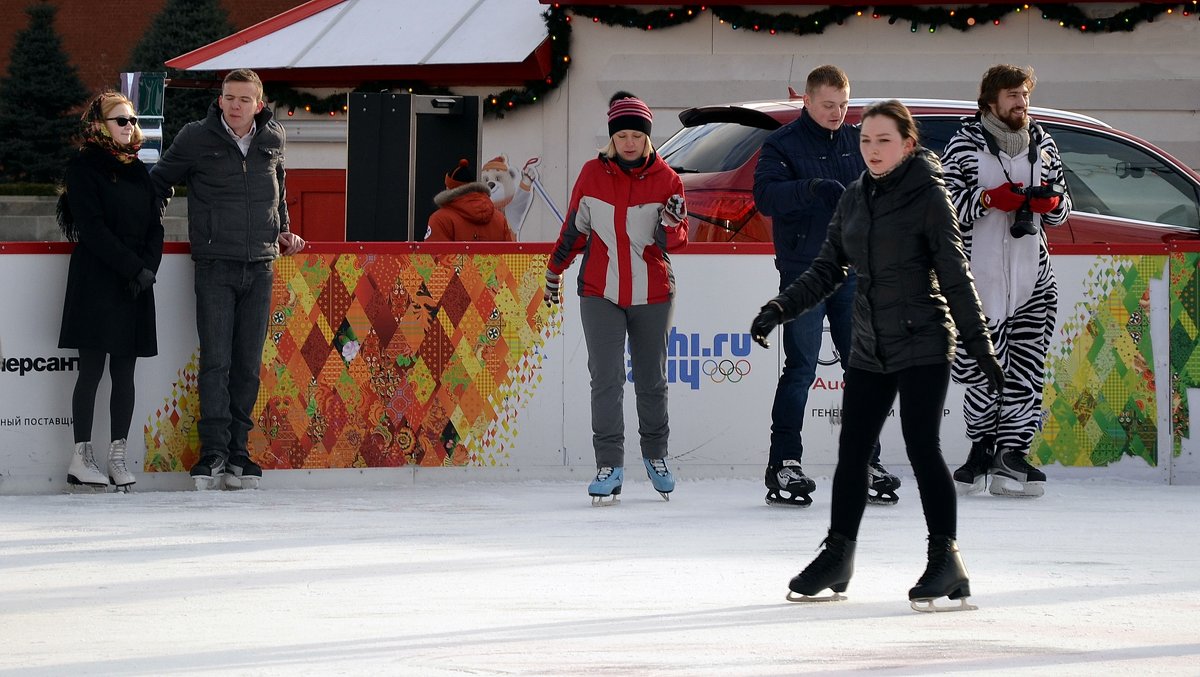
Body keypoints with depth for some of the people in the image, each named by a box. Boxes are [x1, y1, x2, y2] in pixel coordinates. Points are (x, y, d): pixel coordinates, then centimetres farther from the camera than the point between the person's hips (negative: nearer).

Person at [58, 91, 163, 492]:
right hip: (97, 282, -6)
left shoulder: (137, 170, 16)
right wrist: (133, 267, -15)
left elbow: (154, 226, 13)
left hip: (136, 283, 6)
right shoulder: (84, 168, -3)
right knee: (92, 369, -5)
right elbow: (93, 229, -11)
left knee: (125, 371, 4)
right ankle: (81, 457, -1)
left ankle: (118, 455, 5)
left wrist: (148, 268, -4)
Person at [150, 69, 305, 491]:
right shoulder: (196, 139, -3)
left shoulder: (272, 140, 7)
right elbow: (160, 182, 11)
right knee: (215, 361, -9)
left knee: (248, 364, 5)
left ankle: (238, 454, 9)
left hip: (260, 266, 3)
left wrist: (282, 232, 20)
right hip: (215, 266, -3)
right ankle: (213, 451, -8)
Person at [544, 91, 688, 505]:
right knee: (606, 378, -8)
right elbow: (575, 227, 12)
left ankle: (655, 455, 27)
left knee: (652, 380, 10)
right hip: (601, 292, 0)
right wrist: (555, 269, 19)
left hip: (652, 294, 0)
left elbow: (675, 241, -6)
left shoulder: (666, 180, -4)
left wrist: (671, 227, -28)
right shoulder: (592, 174, -1)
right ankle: (609, 465, -6)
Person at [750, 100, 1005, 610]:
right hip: (869, 349, 6)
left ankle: (946, 559, -8)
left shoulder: (928, 196, -7)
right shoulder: (854, 199, 10)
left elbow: (955, 277, -8)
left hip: (922, 344, -6)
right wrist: (782, 308, 0)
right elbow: (828, 270, 14)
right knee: (852, 452, 8)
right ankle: (838, 555, 20)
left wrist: (980, 347, -9)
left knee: (922, 447, -12)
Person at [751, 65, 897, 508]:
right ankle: (784, 466, -3)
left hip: (853, 272, 5)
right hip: (803, 272, -5)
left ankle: (866, 463, 13)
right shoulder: (782, 144, -3)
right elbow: (765, 195, -18)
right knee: (801, 369, -7)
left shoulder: (858, 143, 13)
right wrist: (812, 188, -33)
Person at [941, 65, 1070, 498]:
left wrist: (1050, 201, -3)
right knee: (983, 368, -5)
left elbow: (1062, 210, 20)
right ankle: (982, 447, 11)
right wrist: (989, 198, -18)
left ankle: (1012, 455, 3)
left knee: (1025, 369, -1)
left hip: (1033, 276, 4)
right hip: (980, 276, -4)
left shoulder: (1042, 145, 14)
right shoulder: (964, 145, -1)